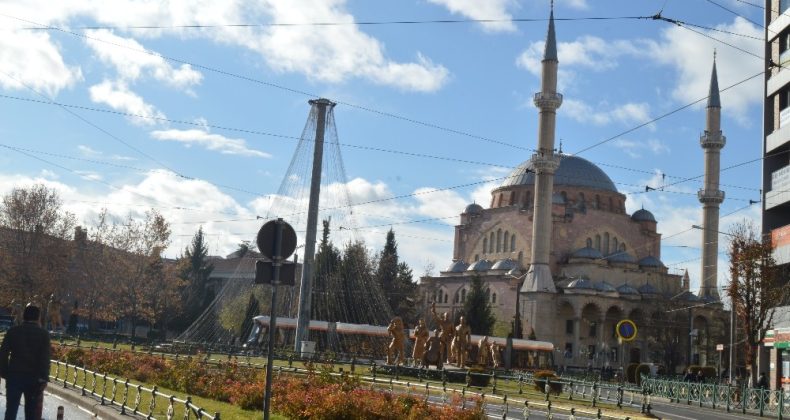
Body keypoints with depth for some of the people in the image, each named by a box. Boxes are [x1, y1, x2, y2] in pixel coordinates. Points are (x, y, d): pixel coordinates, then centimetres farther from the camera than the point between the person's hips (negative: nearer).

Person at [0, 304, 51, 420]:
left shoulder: (12, 331, 2)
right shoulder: (43, 334, -3)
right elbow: (45, 358, -9)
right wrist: (43, 379, -9)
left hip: (14, 376, 1)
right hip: (34, 378, -1)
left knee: (11, 410, 5)